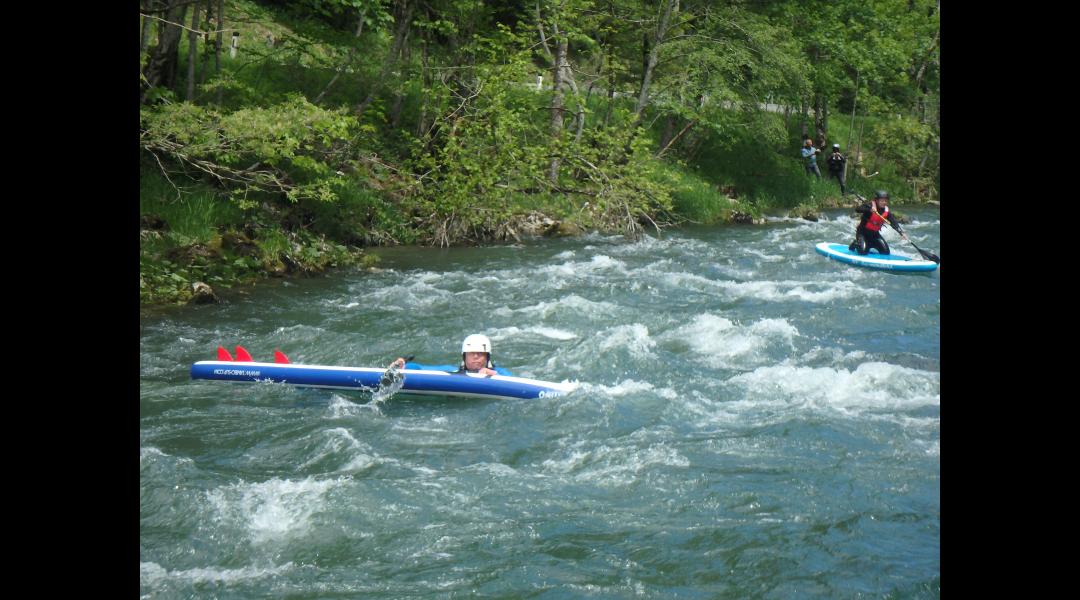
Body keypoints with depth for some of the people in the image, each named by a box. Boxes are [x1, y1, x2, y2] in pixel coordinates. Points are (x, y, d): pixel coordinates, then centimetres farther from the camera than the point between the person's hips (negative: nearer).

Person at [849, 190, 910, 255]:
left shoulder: (886, 212, -4)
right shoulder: (870, 206, -19)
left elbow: (894, 223, -11)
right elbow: (857, 209, -34)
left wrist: (901, 233, -26)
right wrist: (869, 209, -50)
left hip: (875, 233, 6)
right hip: (863, 232, -6)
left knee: (886, 251, -1)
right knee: (863, 251, -25)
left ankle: (869, 244, 23)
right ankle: (855, 244, 11)